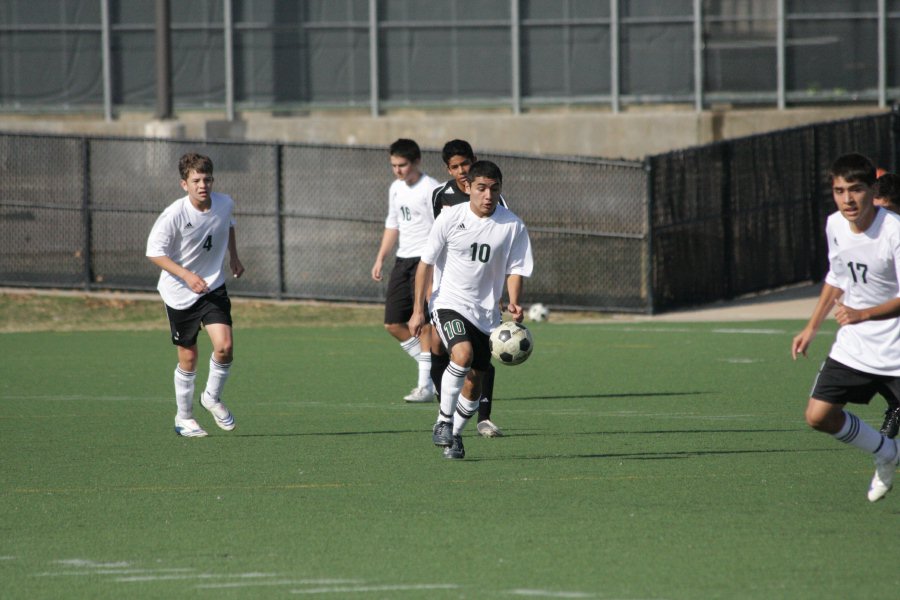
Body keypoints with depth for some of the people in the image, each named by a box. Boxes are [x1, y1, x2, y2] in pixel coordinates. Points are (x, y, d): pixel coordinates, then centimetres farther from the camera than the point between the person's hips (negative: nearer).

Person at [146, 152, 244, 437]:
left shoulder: (224, 204, -8)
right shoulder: (174, 215, -23)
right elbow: (154, 252, -18)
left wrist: (234, 256, 13)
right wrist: (187, 276, -27)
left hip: (213, 286, 3)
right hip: (179, 293, -3)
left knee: (225, 346, -14)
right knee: (188, 358, 5)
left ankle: (212, 397, 14)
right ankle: (184, 417, 27)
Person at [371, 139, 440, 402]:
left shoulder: (431, 189, -11)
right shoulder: (396, 189, 14)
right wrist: (380, 258, 19)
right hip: (403, 260, 8)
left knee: (423, 324, -11)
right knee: (393, 323, 4)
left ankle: (426, 386, -5)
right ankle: (432, 371, 17)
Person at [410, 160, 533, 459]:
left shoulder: (513, 226, -5)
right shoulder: (450, 218, -8)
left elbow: (515, 270, 0)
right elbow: (426, 263, 1)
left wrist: (514, 303, -20)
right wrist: (418, 310, 0)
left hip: (486, 312, 3)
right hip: (449, 303, -3)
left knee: (474, 381, 7)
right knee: (463, 354, -29)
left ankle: (455, 435, 29)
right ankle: (443, 421, -15)